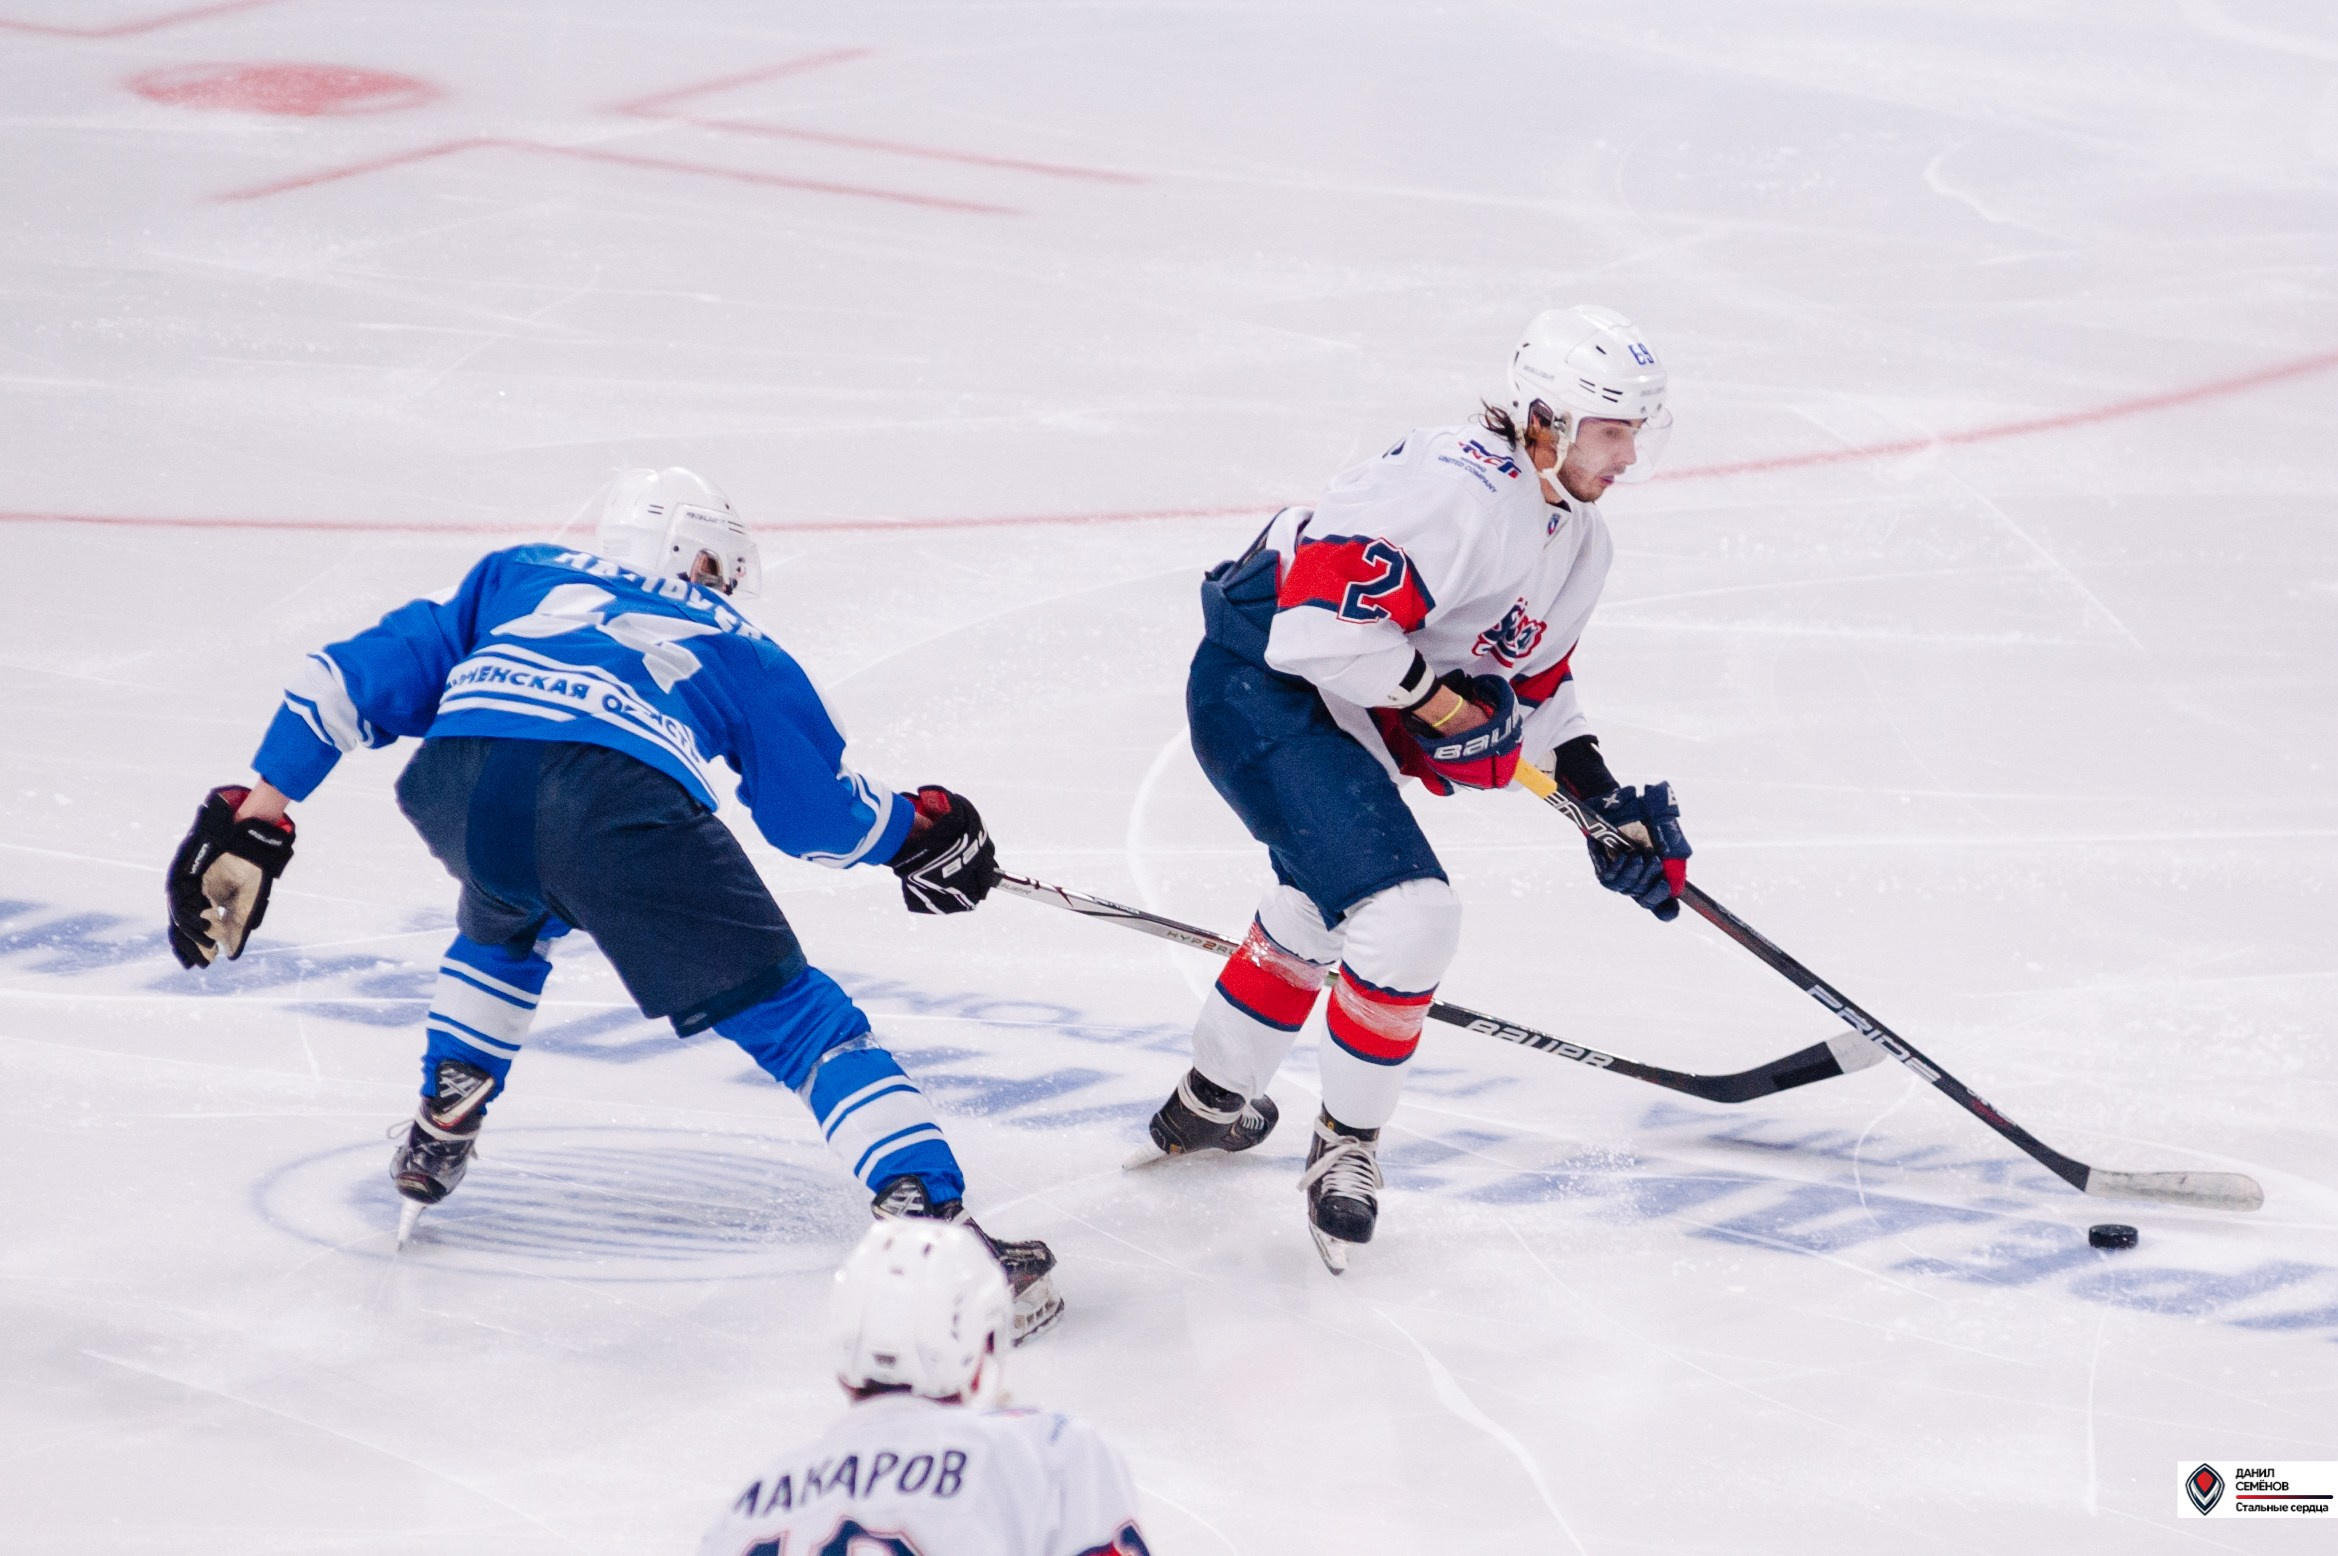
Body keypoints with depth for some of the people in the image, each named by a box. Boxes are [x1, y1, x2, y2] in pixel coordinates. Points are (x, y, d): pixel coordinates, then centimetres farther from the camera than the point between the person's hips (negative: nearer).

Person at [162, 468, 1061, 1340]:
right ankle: (938, 1233, -9)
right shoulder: (733, 648, 34)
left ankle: (437, 1139, 39)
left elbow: (355, 677, 31)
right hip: (624, 800, -3)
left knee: (505, 923, 41)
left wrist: (252, 821, 30)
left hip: (456, 776, 3)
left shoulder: (518, 578, 40)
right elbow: (826, 812, 36)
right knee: (800, 1023, 5)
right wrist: (922, 833, 56)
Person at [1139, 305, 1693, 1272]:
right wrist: (1436, 703, -21)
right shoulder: (1465, 492, -26)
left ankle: (1209, 1104, 54)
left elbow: (1534, 677, 21)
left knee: (1323, 905, 32)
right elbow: (1324, 605, -33)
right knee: (1408, 916, -20)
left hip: (1338, 709, 12)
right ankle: (1345, 1147, 0)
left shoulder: (1577, 538, 8)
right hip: (1261, 692, -11)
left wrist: (1606, 802, 12)